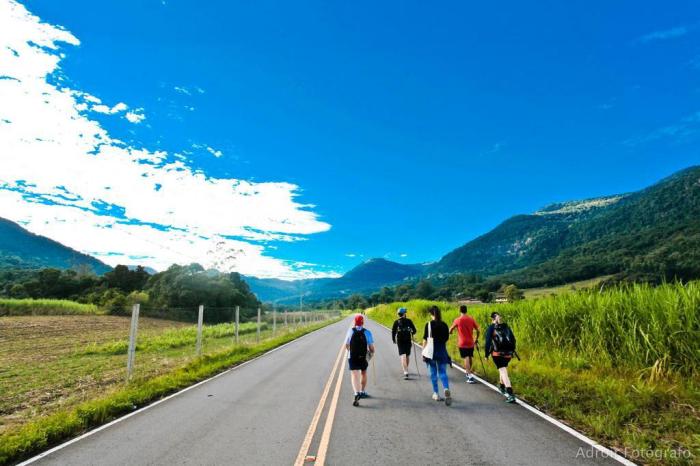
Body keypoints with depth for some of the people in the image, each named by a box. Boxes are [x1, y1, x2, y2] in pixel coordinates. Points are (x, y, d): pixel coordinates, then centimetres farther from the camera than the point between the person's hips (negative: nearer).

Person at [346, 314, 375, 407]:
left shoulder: (350, 331, -4)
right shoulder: (367, 332, -8)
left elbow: (346, 345, 4)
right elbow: (371, 347, -10)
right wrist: (372, 352, 11)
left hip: (352, 357, -1)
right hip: (363, 357, 1)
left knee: (354, 375, -4)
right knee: (363, 373, 23)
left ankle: (356, 394, -25)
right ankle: (362, 392, 36)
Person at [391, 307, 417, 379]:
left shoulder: (396, 322, -2)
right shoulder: (409, 321, -1)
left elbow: (393, 331, -4)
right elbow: (414, 331, 0)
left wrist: (394, 340, 10)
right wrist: (411, 333, 22)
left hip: (400, 341, -1)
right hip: (408, 340, 1)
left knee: (403, 356, -5)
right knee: (407, 356, 19)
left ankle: (406, 373, -18)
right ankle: (406, 370, 36)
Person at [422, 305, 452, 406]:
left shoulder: (429, 324, -9)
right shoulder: (444, 325, 0)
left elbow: (425, 339, -7)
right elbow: (446, 339, 6)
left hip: (431, 351, -2)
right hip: (442, 351, 2)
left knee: (433, 373, 11)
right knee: (443, 372, 7)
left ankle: (436, 394, 17)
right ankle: (446, 389, -18)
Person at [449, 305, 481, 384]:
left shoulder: (457, 320, -8)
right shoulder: (471, 319, 0)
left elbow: (450, 330, 0)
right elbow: (478, 330, 0)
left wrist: (450, 332, 24)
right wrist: (477, 339, 14)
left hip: (462, 343, -4)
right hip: (471, 342, 4)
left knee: (466, 358, -7)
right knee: (470, 357, 19)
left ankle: (470, 376, -17)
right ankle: (468, 372, 37)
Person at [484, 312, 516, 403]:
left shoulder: (491, 328, 0)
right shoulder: (506, 327, 12)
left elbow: (488, 342, -4)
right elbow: (513, 339, 11)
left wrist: (487, 354, 2)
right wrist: (512, 351, 20)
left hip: (497, 353, -5)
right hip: (508, 353, 5)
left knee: (503, 372, -9)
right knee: (503, 369, 27)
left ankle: (510, 395, -21)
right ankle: (503, 389, 40)